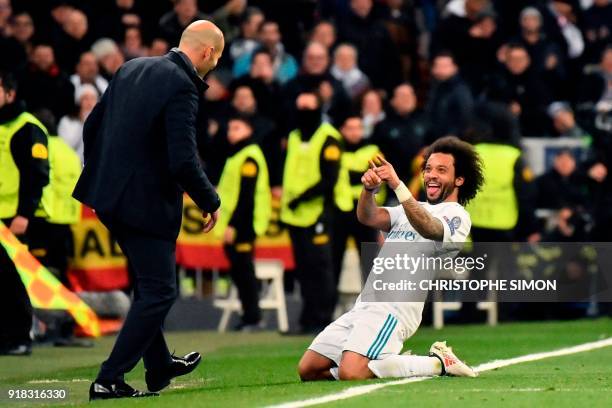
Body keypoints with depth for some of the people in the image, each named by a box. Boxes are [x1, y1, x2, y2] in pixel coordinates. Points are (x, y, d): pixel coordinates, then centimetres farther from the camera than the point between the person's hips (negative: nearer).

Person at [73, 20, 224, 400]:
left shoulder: (131, 69, 7)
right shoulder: (182, 87, -18)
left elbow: (93, 126, 14)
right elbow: (183, 161, -24)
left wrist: (101, 177, 26)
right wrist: (210, 202, -9)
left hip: (109, 196, 9)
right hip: (147, 203, -9)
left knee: (148, 284, 25)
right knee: (159, 292, 1)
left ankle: (160, 367, 39)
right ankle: (108, 380, -2)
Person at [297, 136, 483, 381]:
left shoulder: (456, 216, 0)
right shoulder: (415, 208, 25)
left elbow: (429, 229, -24)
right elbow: (368, 217, 7)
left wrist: (397, 185, -35)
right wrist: (369, 188, -16)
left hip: (394, 307, -9)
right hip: (365, 305, 9)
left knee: (351, 373, -28)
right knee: (308, 370, 1)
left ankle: (438, 364, -7)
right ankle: (394, 363, 14)